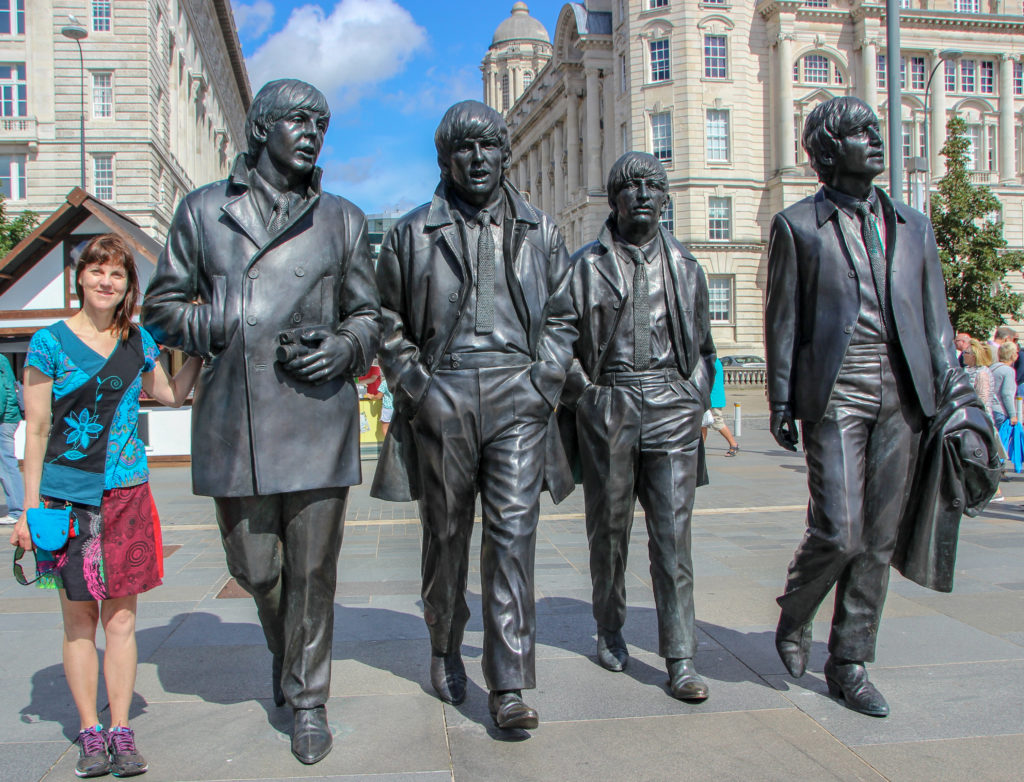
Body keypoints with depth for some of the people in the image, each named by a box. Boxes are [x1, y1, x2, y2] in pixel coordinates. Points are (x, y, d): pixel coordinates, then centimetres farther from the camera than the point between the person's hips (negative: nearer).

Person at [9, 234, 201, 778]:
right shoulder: (50, 343, -1)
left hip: (127, 493, 2)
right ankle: (90, 733, 16)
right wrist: (29, 508, -2)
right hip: (68, 495, -2)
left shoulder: (138, 341, 8)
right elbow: (35, 430, 0)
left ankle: (121, 732, 13)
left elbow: (172, 395, 24)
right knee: (79, 618, 5)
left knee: (121, 617, 4)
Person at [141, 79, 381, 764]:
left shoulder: (342, 220, 12)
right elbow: (163, 305, 12)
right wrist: (222, 330, -7)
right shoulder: (204, 211, 11)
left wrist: (341, 346, -8)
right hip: (232, 422, 1)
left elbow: (367, 315, 15)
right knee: (253, 566, 10)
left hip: (316, 419, 0)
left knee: (313, 568, 2)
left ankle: (309, 702, 21)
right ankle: (285, 649, 42)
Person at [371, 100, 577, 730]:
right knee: (446, 536, 11)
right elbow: (390, 325, 10)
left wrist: (544, 381, 0)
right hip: (441, 401, 0)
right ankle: (445, 648, 33)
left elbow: (562, 318, 15)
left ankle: (510, 685, -4)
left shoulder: (540, 230, 12)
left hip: (518, 400, 0)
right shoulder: (413, 233, 8)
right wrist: (416, 387, -3)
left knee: (513, 533, -7)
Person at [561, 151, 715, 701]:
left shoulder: (685, 265, 13)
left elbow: (703, 344, 19)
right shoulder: (586, 265, 4)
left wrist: (696, 397, 9)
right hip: (609, 408, -1)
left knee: (673, 533, -3)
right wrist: (586, 398, -3)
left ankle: (680, 659, 2)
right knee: (609, 528, 9)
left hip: (673, 409, 1)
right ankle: (610, 631, 28)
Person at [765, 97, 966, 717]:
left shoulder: (914, 227, 17)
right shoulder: (798, 225, 6)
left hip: (903, 396, 4)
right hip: (835, 393, -4)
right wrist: (782, 399, -2)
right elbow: (783, 318, 3)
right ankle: (794, 619, 20)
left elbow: (935, 317, 16)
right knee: (838, 532, -10)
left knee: (879, 538, 5)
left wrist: (952, 389, 7)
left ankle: (850, 663, 18)